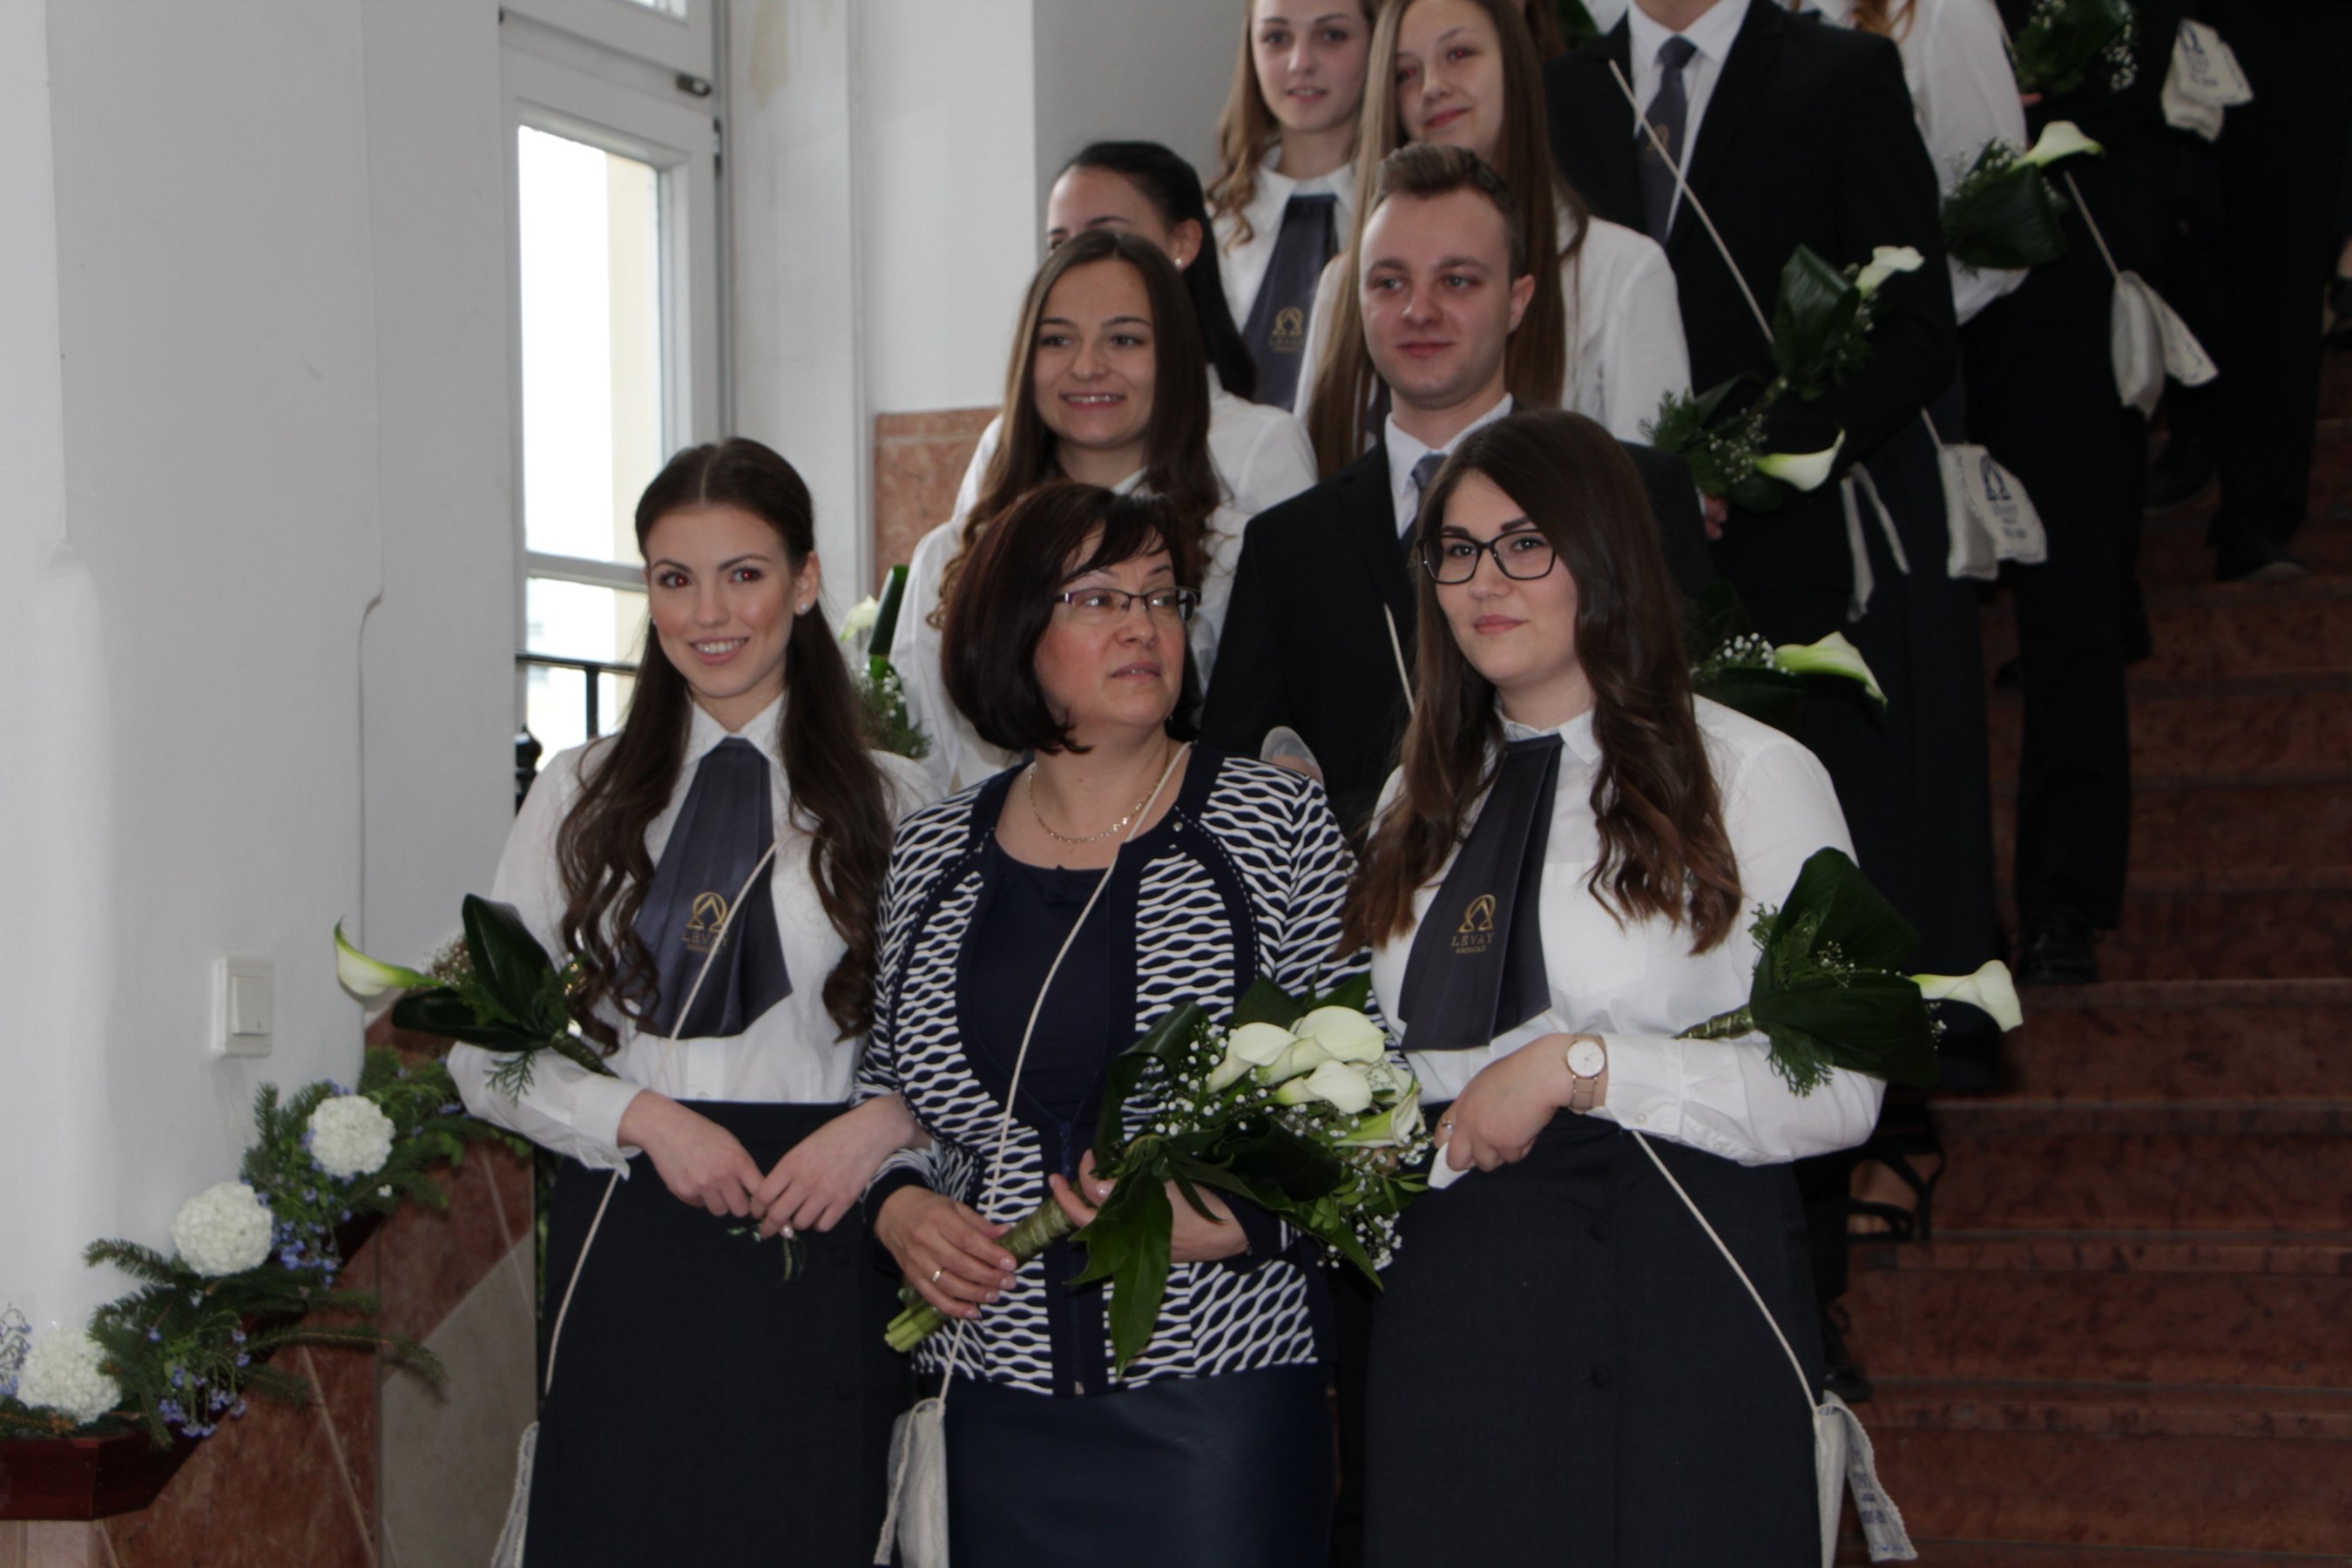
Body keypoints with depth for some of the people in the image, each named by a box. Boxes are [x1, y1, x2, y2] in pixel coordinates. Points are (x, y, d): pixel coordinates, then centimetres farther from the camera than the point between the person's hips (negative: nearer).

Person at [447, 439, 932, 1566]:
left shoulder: (890, 805, 5)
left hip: (820, 1242, -1)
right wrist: (642, 1116, -8)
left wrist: (881, 1125, -15)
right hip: (625, 1249, 1)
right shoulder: (581, 796, 11)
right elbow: (485, 1051, 7)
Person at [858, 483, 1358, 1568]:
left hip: (1221, 1391, -2)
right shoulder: (932, 852, 9)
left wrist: (1225, 1219, -15)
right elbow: (888, 1084, 19)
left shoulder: (1274, 819, 1)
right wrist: (900, 1205, -1)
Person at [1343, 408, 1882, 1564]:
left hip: (1677, 1301, -5)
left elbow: (1838, 1090, -10)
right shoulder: (1423, 802, 17)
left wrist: (1577, 1063, -15)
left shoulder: (1751, 776, -2)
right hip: (1451, 1297, 5)